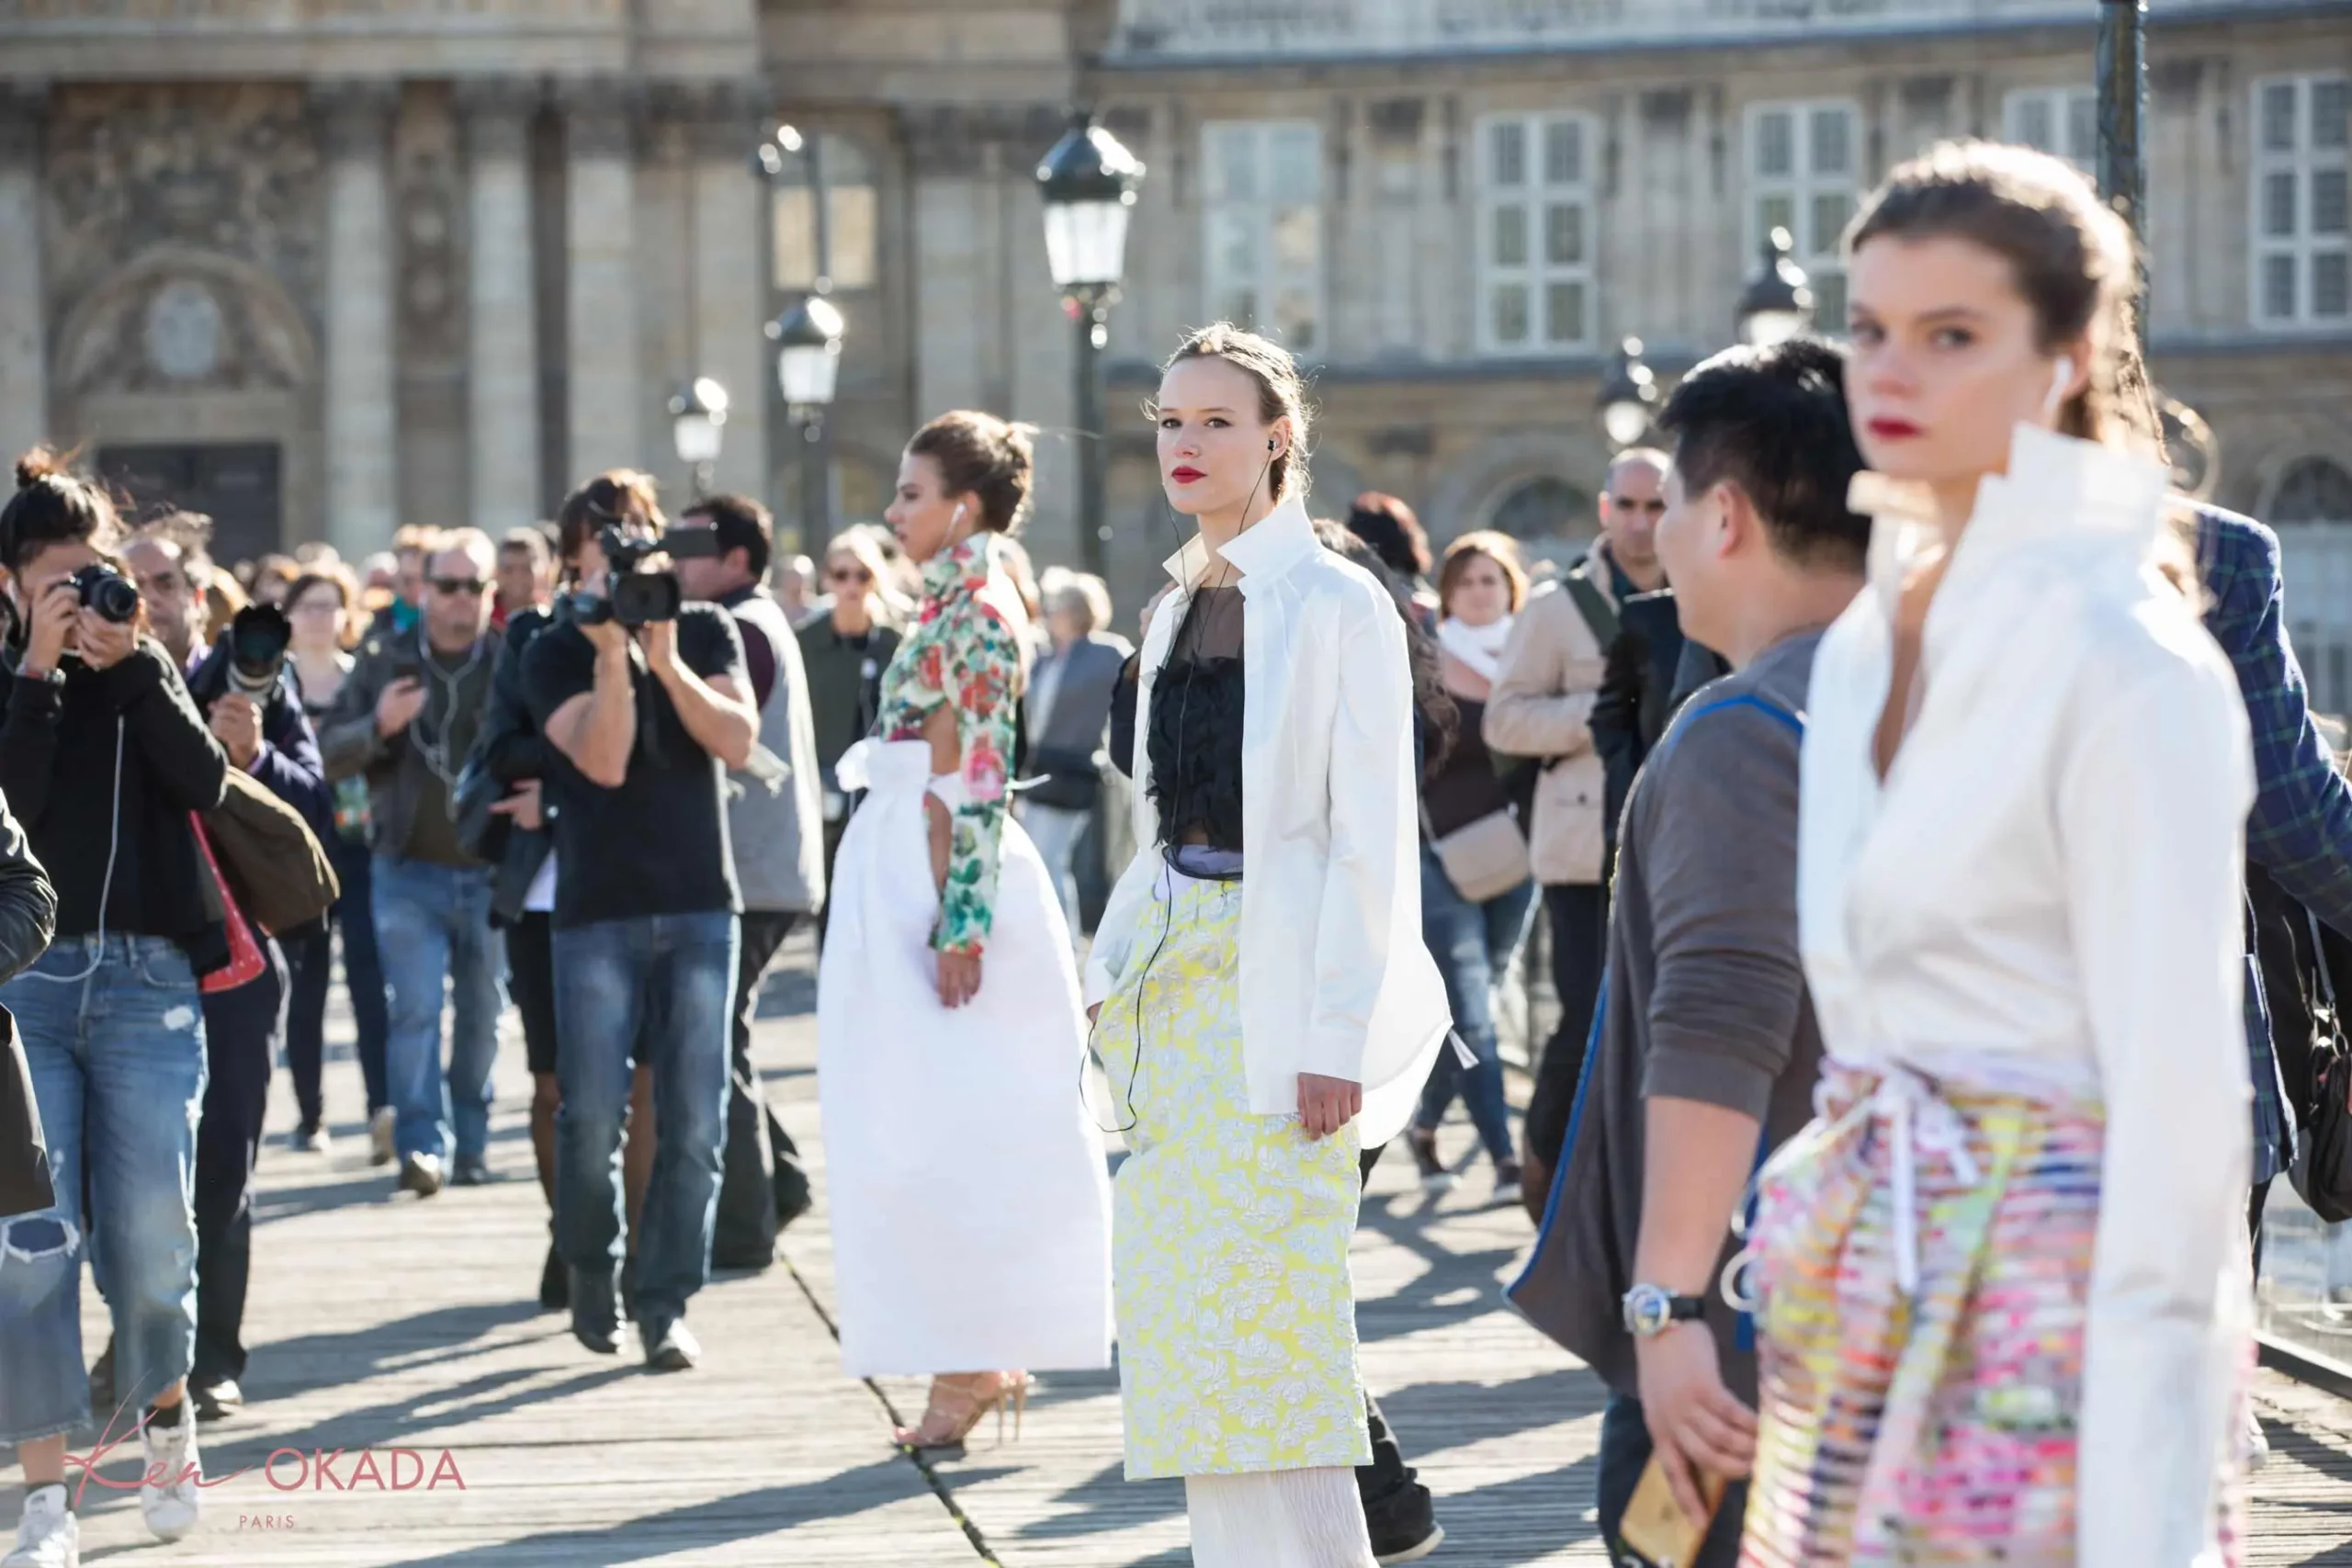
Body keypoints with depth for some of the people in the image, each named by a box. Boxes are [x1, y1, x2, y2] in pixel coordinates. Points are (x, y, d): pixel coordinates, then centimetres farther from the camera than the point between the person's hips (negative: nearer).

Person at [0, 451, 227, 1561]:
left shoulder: (147, 676, 14)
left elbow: (205, 780, -3)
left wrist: (130, 660, -7)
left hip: (148, 980, 1)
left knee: (153, 1231, -4)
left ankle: (164, 1409, 26)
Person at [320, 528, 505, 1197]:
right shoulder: (385, 660, 5)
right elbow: (332, 753, 3)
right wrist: (378, 727, -17)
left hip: (492, 872, 0)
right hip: (410, 871, 0)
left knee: (482, 1015, 8)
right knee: (414, 1009, -9)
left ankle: (471, 1143, 20)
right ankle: (422, 1143, -11)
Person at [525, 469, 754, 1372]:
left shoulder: (706, 631, 9)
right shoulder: (554, 654, 2)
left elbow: (738, 741, -6)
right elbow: (603, 761, -13)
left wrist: (665, 658, -14)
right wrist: (612, 655, -21)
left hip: (701, 907, 1)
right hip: (599, 913, -1)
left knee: (693, 1126, -4)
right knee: (591, 1120, -6)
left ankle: (666, 1306, 3)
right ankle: (592, 1274, 18)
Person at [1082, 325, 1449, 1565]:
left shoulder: (1337, 605, -8)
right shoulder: (1179, 610, 14)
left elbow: (1371, 837, -12)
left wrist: (1336, 1039, -17)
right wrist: (1125, 977, 12)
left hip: (1277, 981, -7)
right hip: (1176, 974, 7)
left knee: (1272, 1314, -9)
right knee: (1191, 1320, 7)